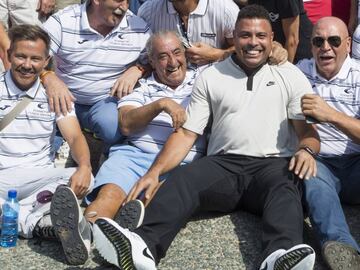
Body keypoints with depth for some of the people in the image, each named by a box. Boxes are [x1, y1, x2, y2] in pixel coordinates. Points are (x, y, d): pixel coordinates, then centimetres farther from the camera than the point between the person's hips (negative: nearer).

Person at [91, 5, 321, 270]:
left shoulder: (291, 75, 15)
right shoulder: (211, 76, 16)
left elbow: (308, 128, 10)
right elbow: (186, 132, 11)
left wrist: (306, 149, -15)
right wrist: (155, 171, -5)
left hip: (274, 164, 0)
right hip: (225, 164, 1)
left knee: (285, 190, -35)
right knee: (182, 178, -29)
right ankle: (143, 246, -52)